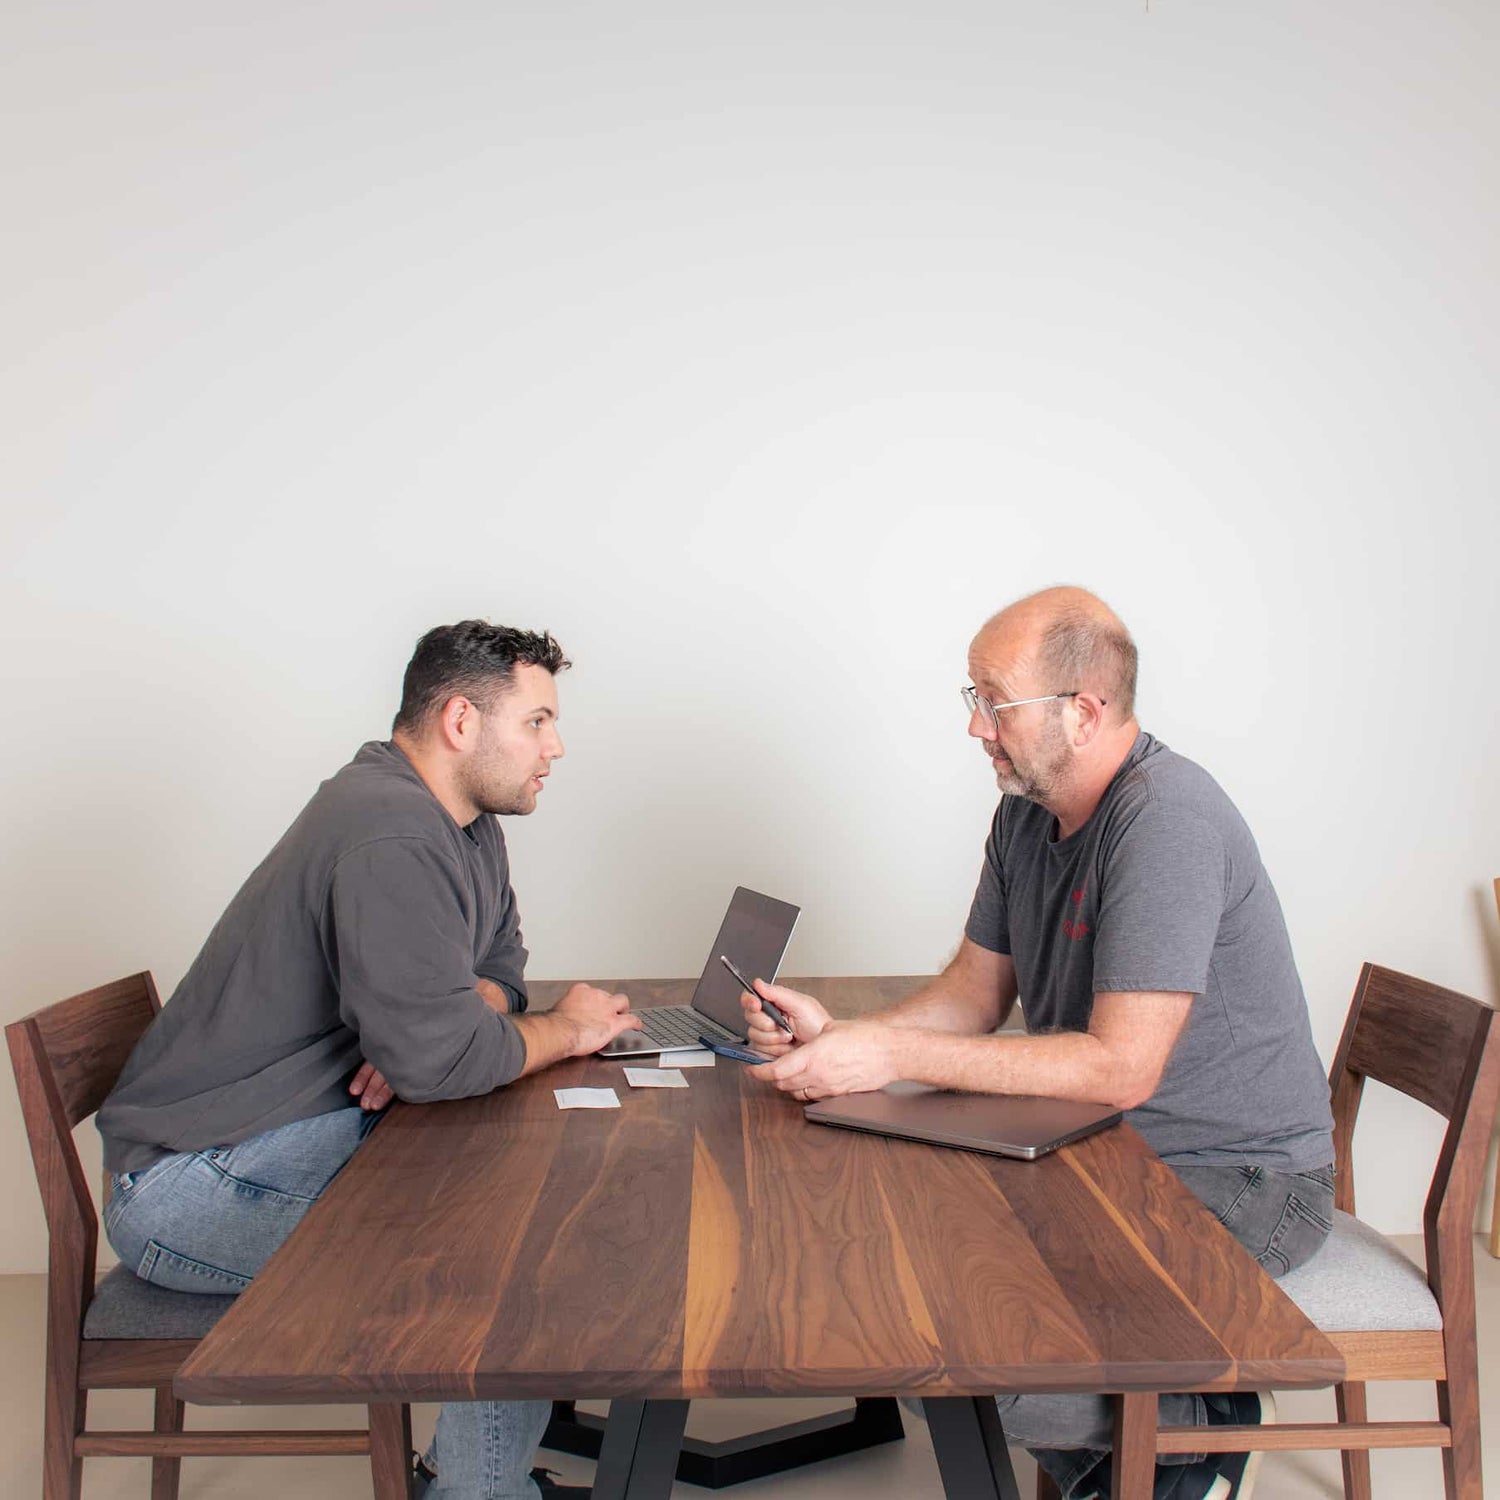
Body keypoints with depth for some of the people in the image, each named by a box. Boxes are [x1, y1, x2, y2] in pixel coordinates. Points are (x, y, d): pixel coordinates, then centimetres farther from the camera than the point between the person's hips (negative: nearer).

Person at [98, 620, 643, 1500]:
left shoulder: (464, 820, 7)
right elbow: (436, 1054, -32)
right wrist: (563, 1032, -13)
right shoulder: (392, 840, -26)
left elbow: (498, 967, 11)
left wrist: (421, 1042, -10)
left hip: (316, 1123, 9)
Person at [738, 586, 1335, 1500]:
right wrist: (839, 1037, -10)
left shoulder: (1167, 819, -25)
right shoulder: (1027, 812, 3)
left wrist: (893, 1058, -28)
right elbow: (977, 993, 7)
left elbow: (1120, 1068, -29)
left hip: (1239, 1182, -8)